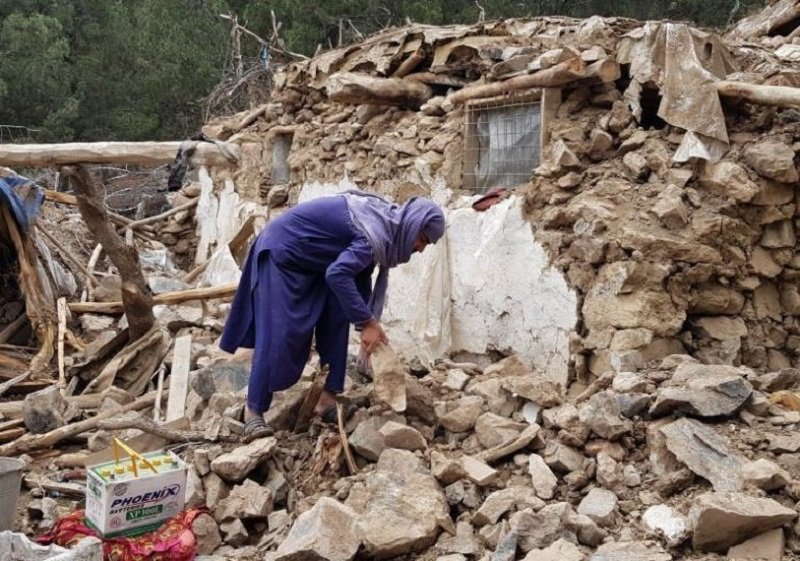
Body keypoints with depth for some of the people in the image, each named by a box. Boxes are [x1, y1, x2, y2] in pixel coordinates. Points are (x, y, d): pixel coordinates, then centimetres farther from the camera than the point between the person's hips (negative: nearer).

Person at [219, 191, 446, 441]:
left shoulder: (381, 220, 3)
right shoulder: (377, 234, -27)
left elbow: (360, 274, 11)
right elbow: (337, 274, -38)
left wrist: (368, 322, 6)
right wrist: (366, 322, -32)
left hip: (308, 261, 10)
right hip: (281, 253, -10)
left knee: (336, 321, 0)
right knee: (278, 333, -14)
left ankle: (327, 399, 2)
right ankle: (253, 411, -7)